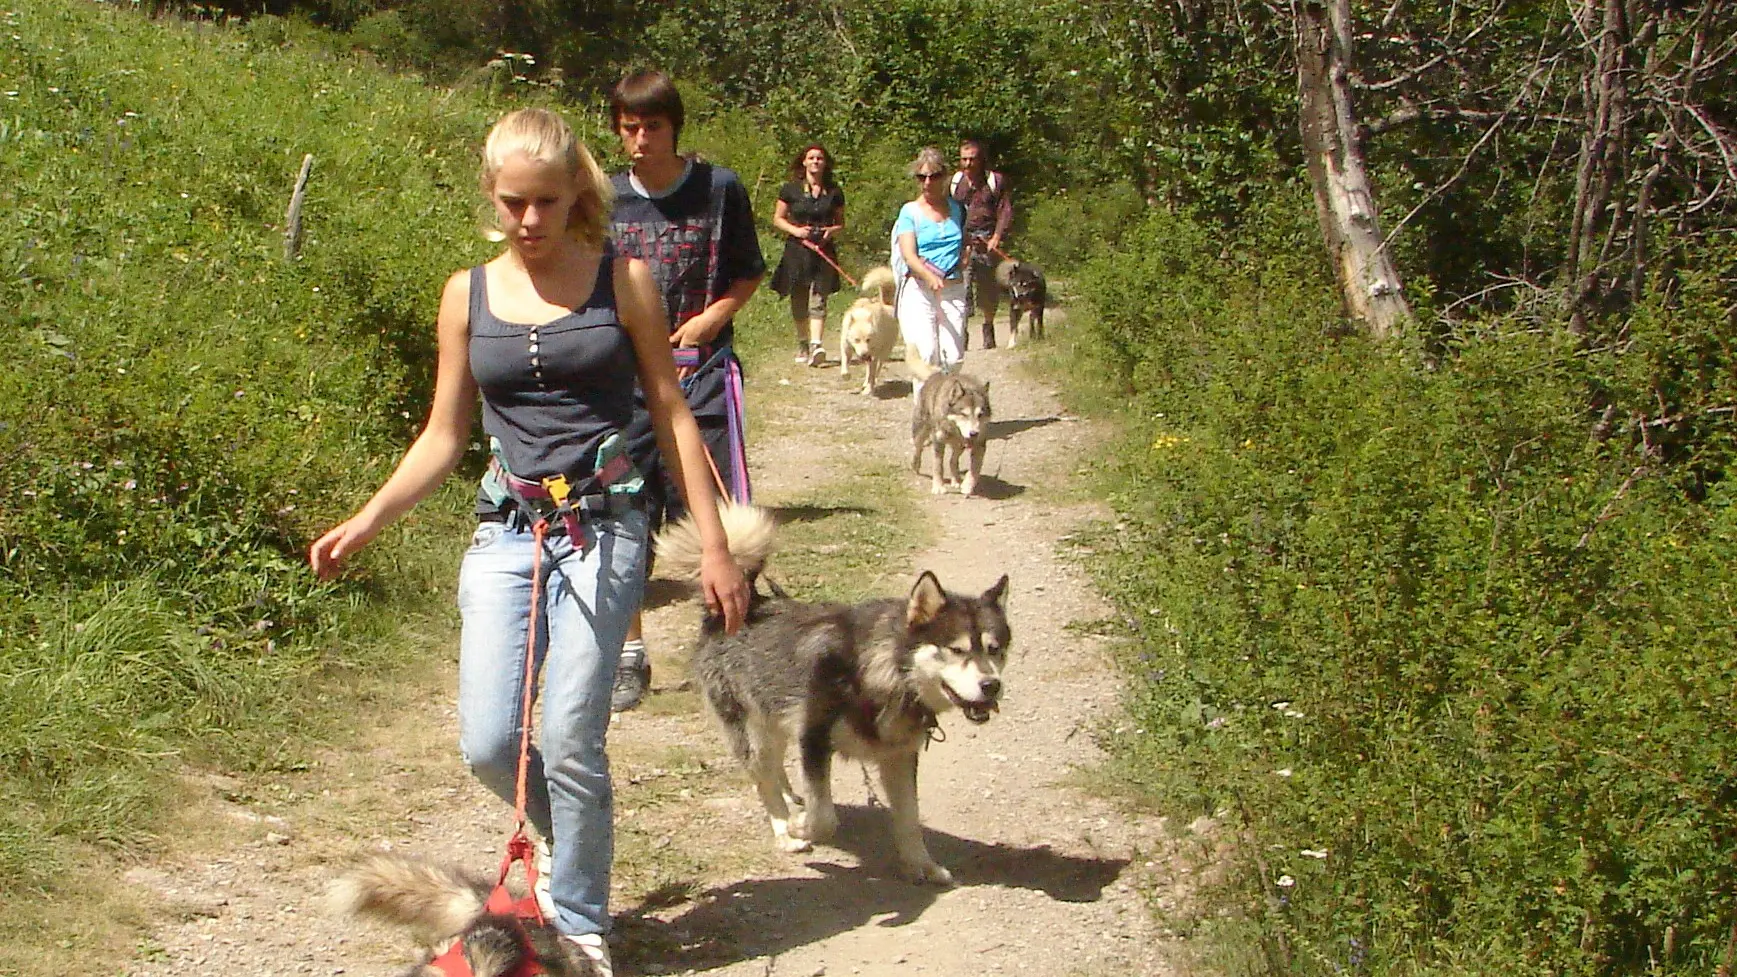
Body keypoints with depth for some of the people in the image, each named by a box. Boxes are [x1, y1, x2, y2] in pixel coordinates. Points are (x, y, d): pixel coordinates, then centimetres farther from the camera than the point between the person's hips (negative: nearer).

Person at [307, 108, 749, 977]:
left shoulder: (622, 281, 1)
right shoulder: (468, 295, 8)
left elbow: (672, 416, 4)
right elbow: (443, 436, 12)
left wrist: (715, 546, 1)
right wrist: (366, 522, 1)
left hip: (601, 530, -3)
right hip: (506, 533, 3)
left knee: (571, 739, -9)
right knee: (486, 742, -7)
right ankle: (571, 836, 27)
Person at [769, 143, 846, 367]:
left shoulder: (834, 192, 8)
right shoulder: (791, 189, 5)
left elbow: (841, 223, 16)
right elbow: (777, 218, 8)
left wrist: (832, 231, -7)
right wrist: (795, 230, -10)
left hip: (824, 251, 0)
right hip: (797, 250, 0)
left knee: (818, 299, -14)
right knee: (798, 302, 6)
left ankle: (816, 345, -24)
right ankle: (802, 344, 22)